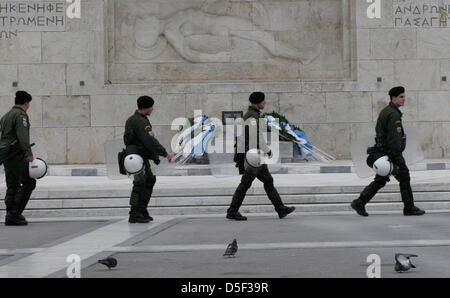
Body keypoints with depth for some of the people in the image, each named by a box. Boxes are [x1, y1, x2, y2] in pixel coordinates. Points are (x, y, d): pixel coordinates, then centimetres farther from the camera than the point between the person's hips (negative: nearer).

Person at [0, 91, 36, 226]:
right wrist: (29, 154, -25)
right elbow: (22, 135, -19)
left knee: (12, 186, 10)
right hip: (17, 155, -9)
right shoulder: (21, 115, -7)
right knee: (28, 183, -7)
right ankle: (14, 213, -13)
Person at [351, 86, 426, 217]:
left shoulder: (384, 111, 15)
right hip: (391, 153, -9)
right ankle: (409, 208, 10)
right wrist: (397, 160, -23)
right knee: (404, 178, 2)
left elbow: (378, 131, 22)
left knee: (380, 181, 11)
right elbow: (394, 139, -23)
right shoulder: (394, 114, -18)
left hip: (382, 151, 9)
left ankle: (359, 202, 6)